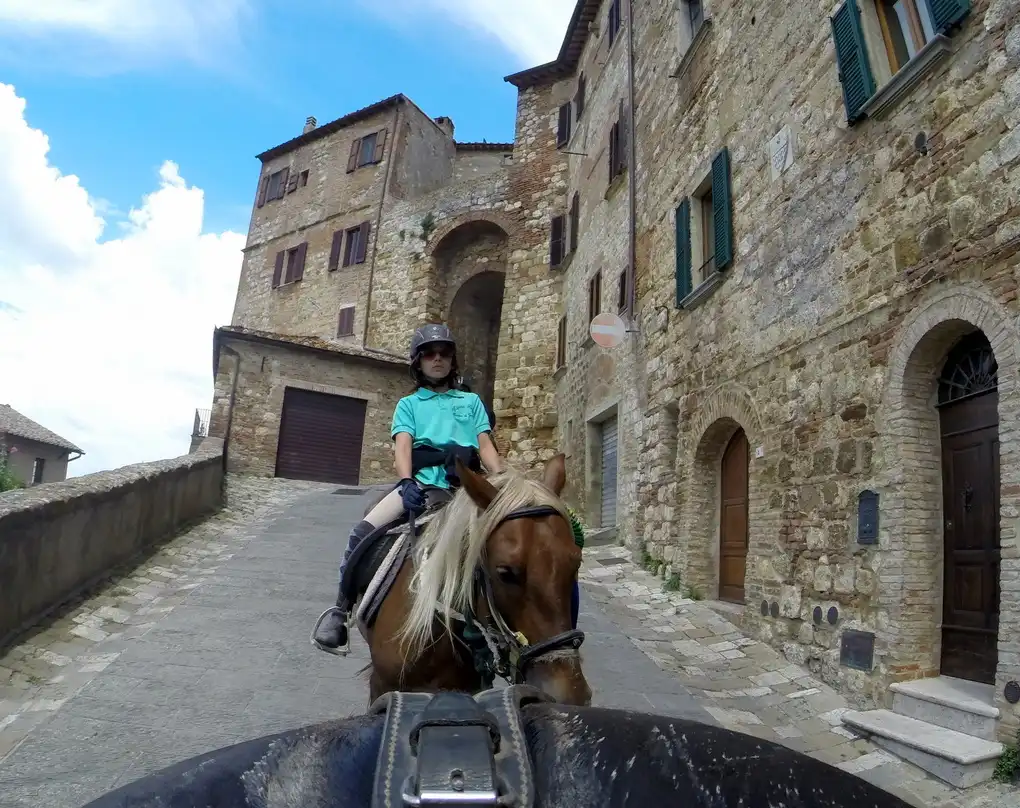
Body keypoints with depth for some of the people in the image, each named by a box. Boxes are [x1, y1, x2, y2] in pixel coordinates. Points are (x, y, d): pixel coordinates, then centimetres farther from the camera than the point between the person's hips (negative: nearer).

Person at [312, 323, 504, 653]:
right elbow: (402, 445, 4)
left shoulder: (472, 401, 25)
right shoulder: (409, 404, 21)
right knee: (365, 532, -21)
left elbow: (486, 446, 14)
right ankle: (341, 609, -8)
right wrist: (408, 483, -17)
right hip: (422, 484, -1)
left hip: (466, 486, 1)